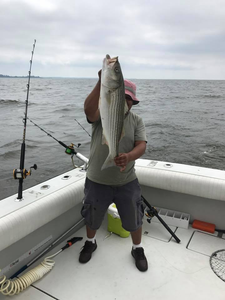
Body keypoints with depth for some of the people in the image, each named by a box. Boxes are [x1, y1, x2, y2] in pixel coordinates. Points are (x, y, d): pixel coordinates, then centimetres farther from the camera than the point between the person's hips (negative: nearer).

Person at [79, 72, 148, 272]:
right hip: (97, 181, -1)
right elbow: (88, 108, -31)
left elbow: (141, 145, -14)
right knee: (92, 217, 21)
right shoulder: (102, 113, -7)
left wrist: (128, 156, -36)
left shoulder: (136, 120, -1)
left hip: (127, 182, 1)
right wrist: (101, 82, -44)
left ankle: (138, 249, 45)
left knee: (133, 218, 16)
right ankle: (90, 243, 52)